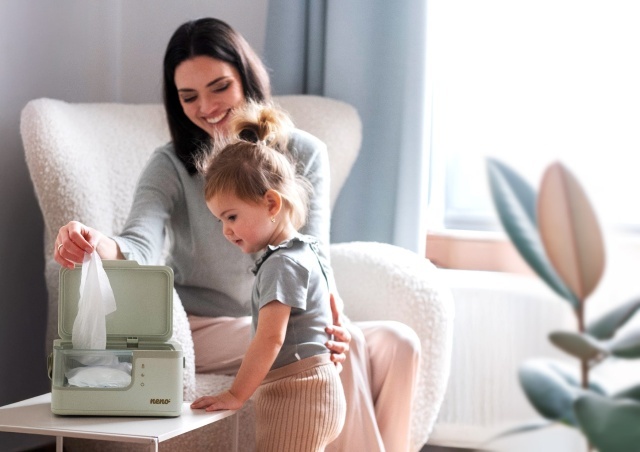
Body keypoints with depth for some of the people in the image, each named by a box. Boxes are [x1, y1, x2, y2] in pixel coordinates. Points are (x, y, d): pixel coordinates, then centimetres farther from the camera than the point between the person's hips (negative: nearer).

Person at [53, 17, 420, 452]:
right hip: (200, 330, -3)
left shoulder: (305, 154, 2)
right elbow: (140, 248, -23)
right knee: (346, 349, -27)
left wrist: (330, 319, -29)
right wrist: (100, 245, -49)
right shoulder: (172, 166, -5)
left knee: (397, 343, -22)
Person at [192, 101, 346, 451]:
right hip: (316, 390, 11)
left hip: (296, 394, -11)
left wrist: (236, 394, -20)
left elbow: (270, 338, -22)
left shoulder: (281, 264, -16)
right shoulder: (304, 251, 15)